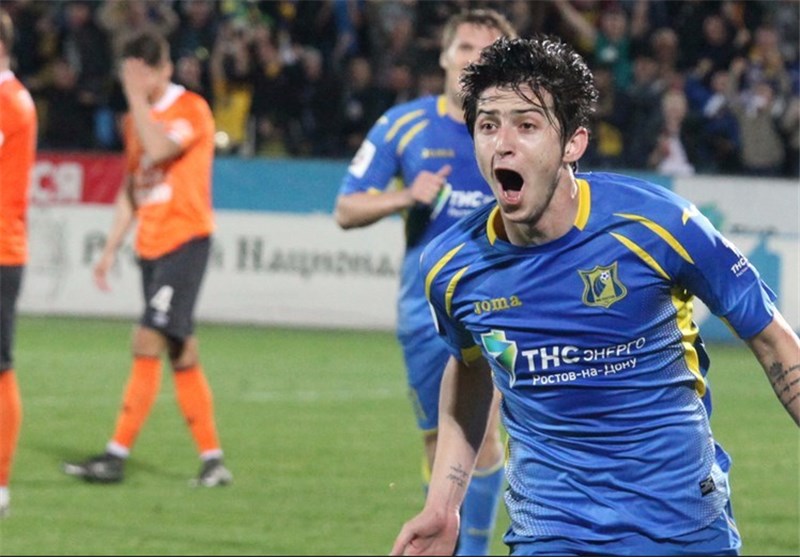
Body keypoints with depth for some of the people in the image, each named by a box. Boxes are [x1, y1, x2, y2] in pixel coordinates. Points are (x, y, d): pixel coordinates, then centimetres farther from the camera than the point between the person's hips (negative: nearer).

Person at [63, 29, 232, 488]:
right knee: (182, 355, 7)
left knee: (149, 343, -14)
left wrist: (137, 97, -17)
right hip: (151, 244, 8)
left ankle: (117, 456, -16)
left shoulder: (191, 109, -8)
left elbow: (159, 148, -27)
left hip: (186, 239, -8)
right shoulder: (138, 118, 16)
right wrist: (111, 249, 19)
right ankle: (213, 460, 10)